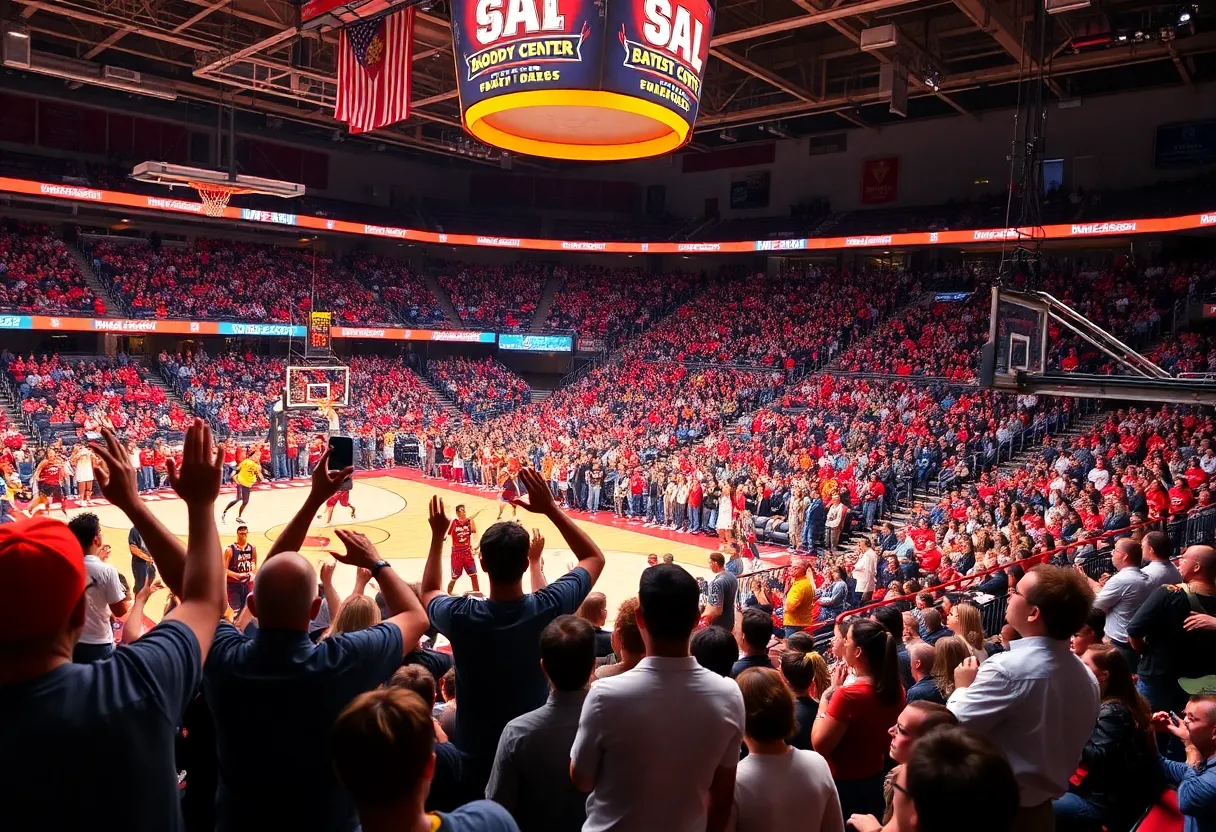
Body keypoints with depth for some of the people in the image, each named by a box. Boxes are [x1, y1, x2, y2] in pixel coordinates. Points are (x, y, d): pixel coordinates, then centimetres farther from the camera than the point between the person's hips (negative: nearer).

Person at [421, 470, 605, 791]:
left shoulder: (460, 617, -26)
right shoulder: (549, 608, -25)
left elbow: (428, 592, 1)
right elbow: (594, 557, -6)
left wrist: (437, 536, 4)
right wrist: (551, 508, -10)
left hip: (473, 753, 0)